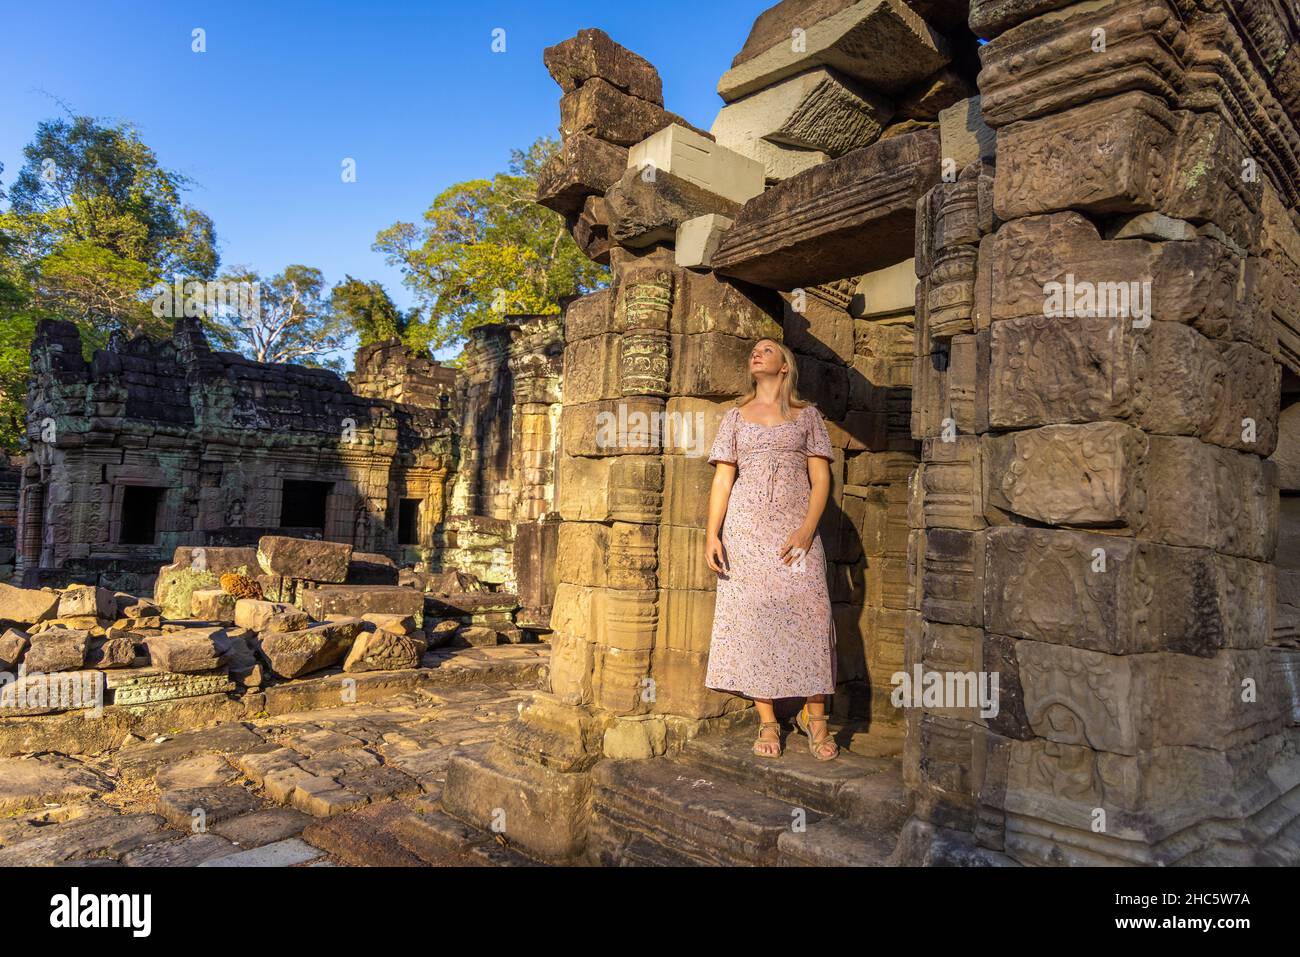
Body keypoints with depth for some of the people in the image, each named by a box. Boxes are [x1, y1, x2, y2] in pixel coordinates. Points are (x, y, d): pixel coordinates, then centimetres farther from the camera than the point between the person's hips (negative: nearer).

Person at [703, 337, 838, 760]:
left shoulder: (806, 414, 12)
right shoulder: (735, 416, 15)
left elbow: (821, 478, 4)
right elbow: (722, 478, 8)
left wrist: (807, 529, -10)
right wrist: (711, 534, -3)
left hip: (795, 529, -1)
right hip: (745, 528, 1)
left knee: (810, 614, -10)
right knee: (752, 617, -2)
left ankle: (814, 716, 4)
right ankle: (768, 722, 5)